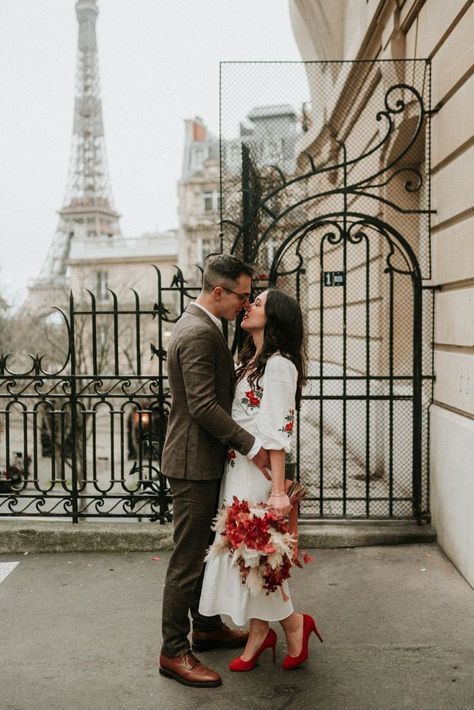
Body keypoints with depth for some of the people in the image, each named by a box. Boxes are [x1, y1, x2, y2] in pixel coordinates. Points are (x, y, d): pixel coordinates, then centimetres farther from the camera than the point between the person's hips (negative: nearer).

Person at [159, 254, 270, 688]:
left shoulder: (197, 324, 13)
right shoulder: (200, 334, -21)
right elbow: (204, 405, -26)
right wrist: (252, 446, -22)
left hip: (203, 459, 11)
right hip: (195, 461, -11)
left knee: (202, 550, 20)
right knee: (188, 558, -1)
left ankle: (207, 626, 35)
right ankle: (174, 652, 11)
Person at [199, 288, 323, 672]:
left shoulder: (279, 365, -14)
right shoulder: (252, 361, 13)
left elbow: (278, 432, -20)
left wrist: (278, 489, -22)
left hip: (258, 470, -8)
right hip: (237, 468, 9)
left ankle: (294, 623, 21)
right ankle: (259, 634, 25)